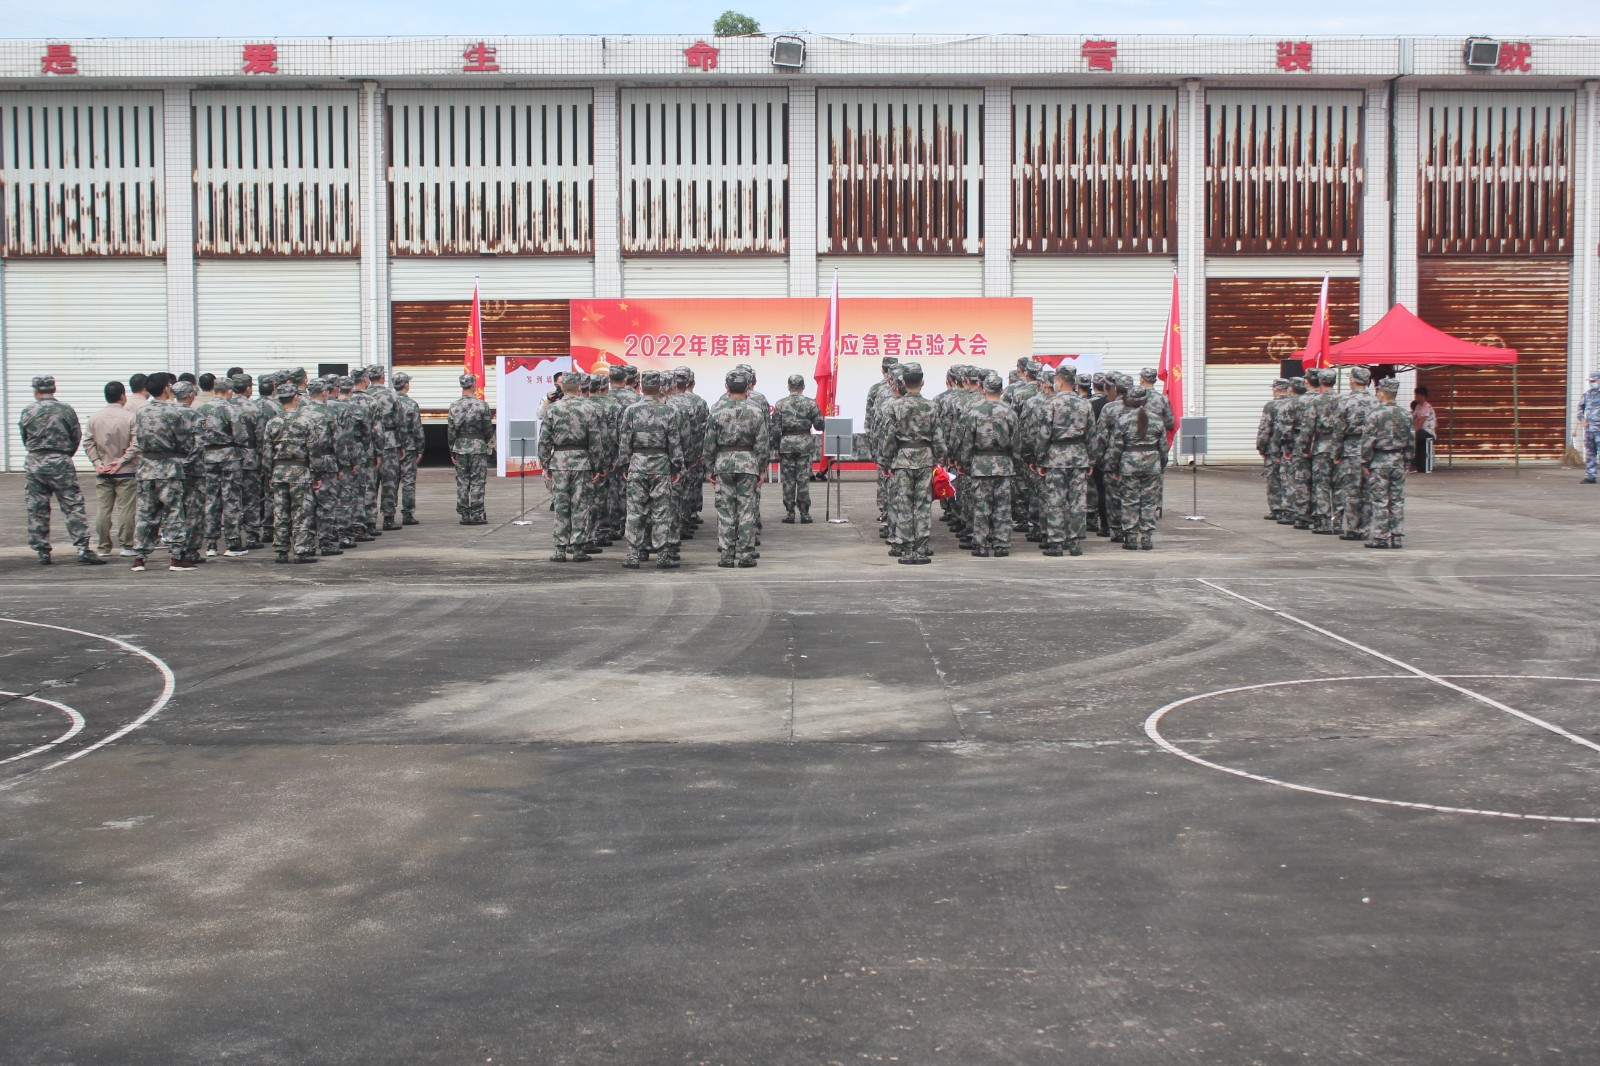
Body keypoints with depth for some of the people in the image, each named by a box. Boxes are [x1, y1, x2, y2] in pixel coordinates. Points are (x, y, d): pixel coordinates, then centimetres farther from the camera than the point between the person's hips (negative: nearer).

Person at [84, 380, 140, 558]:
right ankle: (126, 546, 3)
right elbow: (136, 444, -14)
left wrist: (97, 462, -1)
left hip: (102, 472, 3)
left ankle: (104, 547, 10)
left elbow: (88, 442, 1)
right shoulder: (130, 417, -9)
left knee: (102, 510, 6)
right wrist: (122, 461, -10)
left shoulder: (95, 417, 3)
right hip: (126, 472, -3)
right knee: (126, 509, 1)